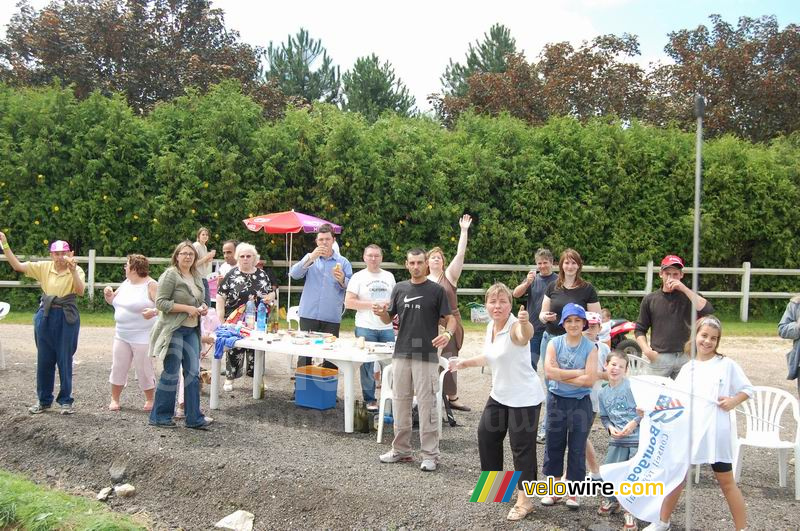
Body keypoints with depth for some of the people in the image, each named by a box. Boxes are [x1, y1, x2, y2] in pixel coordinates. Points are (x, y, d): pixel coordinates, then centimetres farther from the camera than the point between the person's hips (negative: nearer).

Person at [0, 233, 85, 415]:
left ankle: (65, 401, 15)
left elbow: (80, 291, -21)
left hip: (67, 318, -3)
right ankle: (44, 400, 24)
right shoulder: (44, 267, 2)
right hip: (46, 316, 3)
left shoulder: (76, 270, -6)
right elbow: (17, 266, -2)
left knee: (65, 360, 3)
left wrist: (73, 270, -31)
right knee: (44, 359, 10)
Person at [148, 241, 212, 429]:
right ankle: (159, 416, 12)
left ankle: (194, 418, 13)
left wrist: (203, 307, 5)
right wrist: (187, 308, -19)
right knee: (171, 374, -1)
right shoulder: (170, 275, -10)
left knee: (193, 373, 7)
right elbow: (160, 302, -16)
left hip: (191, 330, 7)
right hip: (174, 329, -7)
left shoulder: (197, 276, 14)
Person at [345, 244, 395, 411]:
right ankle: (370, 400, 12)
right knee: (367, 365, 1)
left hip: (387, 328, 3)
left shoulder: (389, 276, 13)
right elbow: (348, 302, -7)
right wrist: (372, 305, -12)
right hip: (365, 328, -3)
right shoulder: (358, 277, 0)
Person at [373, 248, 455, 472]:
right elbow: (388, 319, 13)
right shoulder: (400, 288, 9)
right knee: (400, 403, 10)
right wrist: (381, 312, -10)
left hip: (426, 355, -4)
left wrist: (448, 333, -24)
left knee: (426, 405, -2)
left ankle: (430, 454, 6)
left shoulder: (436, 290, -2)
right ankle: (401, 450, 22)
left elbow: (450, 319, -2)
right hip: (401, 353, 4)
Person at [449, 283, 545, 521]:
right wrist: (463, 363, 22)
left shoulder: (515, 327, -24)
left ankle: (524, 501, 10)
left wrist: (525, 322, -72)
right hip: (499, 395, 9)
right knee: (486, 435, 18)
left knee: (521, 446, -3)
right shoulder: (490, 327, 2)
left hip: (524, 398, -9)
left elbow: (526, 335, -50)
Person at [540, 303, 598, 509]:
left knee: (577, 448, 7)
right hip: (556, 400, 1)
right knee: (553, 444, 9)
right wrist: (578, 372, -16)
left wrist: (561, 376, -15)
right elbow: (549, 371, -15)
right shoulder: (554, 343, -3)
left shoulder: (590, 348, -6)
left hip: (581, 403, -1)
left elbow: (590, 379, -16)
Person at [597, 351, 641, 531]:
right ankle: (611, 500, 34)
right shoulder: (603, 393, 7)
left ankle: (631, 511, 19)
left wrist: (634, 423, -18)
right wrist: (610, 428, -5)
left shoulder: (632, 386, -10)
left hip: (638, 438, -5)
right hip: (617, 440, 5)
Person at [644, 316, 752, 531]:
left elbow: (748, 389, 3)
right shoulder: (687, 369, 7)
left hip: (716, 432, -3)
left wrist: (734, 401, -15)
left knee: (726, 482, 6)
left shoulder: (727, 365, -2)